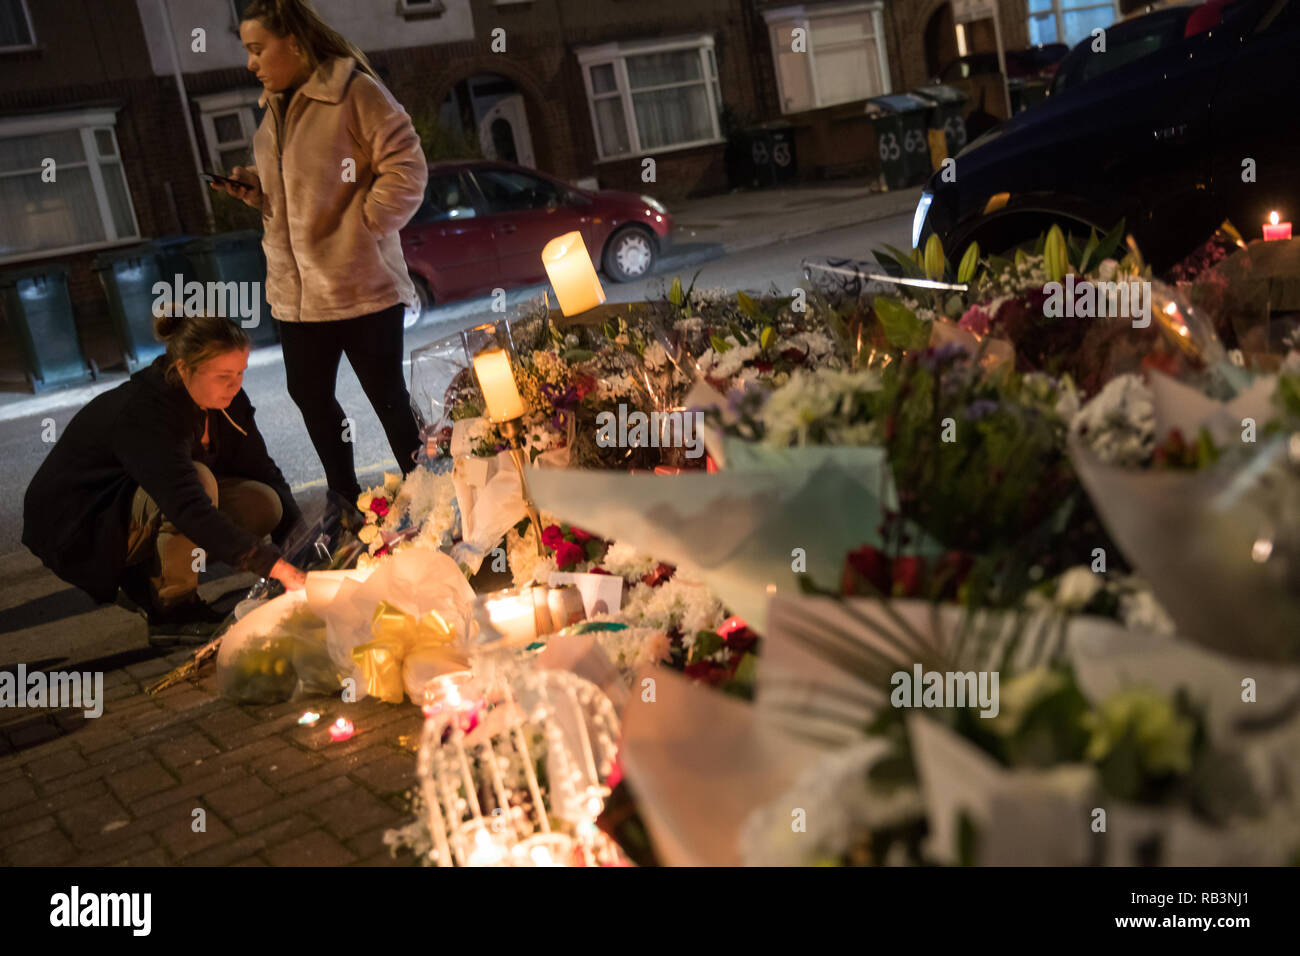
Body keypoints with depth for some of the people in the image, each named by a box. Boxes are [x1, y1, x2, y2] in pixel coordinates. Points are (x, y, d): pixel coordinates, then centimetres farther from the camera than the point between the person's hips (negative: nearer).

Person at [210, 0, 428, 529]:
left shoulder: (356, 93, -11)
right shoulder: (274, 110, 15)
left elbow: (406, 168, -15)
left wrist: (363, 227, -16)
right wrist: (257, 190, 6)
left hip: (359, 284, -8)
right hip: (296, 289, 8)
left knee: (387, 395, 2)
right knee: (309, 394, 14)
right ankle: (344, 497, 31)